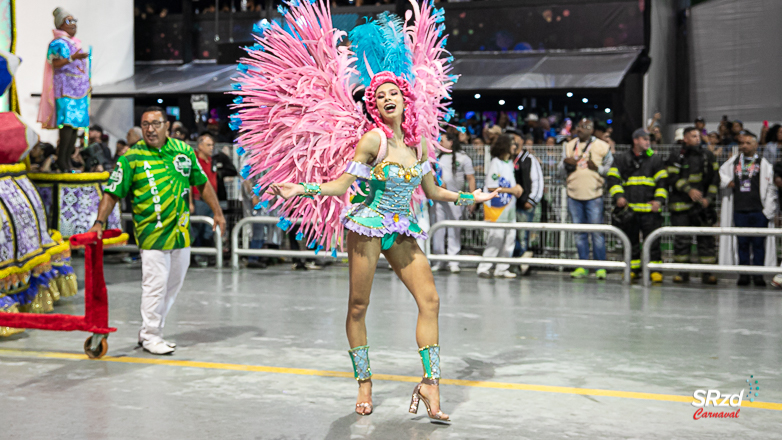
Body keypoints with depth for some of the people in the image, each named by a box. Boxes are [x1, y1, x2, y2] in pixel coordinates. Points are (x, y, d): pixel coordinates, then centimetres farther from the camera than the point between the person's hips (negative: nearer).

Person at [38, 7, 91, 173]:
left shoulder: (76, 43, 21)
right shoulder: (58, 43, -5)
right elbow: (55, 64, -18)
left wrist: (87, 87, 24)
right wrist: (72, 58, -30)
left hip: (79, 89, 8)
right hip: (65, 88, -8)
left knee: (77, 123, 3)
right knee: (68, 122, -17)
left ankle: (67, 160, 4)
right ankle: (61, 159, -16)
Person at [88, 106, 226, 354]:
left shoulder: (183, 150, 8)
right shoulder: (132, 158, -4)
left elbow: (202, 183, 17)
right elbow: (112, 193, -3)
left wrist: (217, 212, 14)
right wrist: (99, 222, -13)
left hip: (181, 230, 5)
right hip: (152, 232, -5)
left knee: (174, 284, 11)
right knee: (155, 284, -6)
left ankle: (150, 331, 24)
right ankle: (150, 336, 9)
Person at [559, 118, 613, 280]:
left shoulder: (602, 147, 2)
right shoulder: (569, 146, 14)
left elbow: (610, 168, 3)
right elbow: (562, 173, 15)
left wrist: (598, 168, -15)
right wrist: (565, 163, -6)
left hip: (593, 195, -4)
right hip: (574, 195, 4)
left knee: (597, 232, -5)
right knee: (579, 233, 8)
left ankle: (600, 267, 1)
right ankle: (582, 267, 13)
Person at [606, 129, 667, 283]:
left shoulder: (655, 159, 8)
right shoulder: (622, 159, 10)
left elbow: (662, 181, 6)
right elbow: (613, 178, 7)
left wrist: (659, 199, -7)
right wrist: (618, 195, -7)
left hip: (649, 208, -1)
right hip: (629, 208, 1)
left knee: (652, 241, -5)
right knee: (631, 240, 8)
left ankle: (655, 270, 1)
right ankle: (633, 269, 18)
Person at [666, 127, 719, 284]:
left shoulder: (708, 155, 11)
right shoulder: (676, 157, 3)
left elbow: (715, 178, 10)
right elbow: (673, 178, -6)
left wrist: (709, 197, -1)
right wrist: (689, 190, -20)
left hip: (703, 203, 2)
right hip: (681, 204, -2)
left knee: (706, 239, -1)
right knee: (682, 239, -1)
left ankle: (707, 274, 3)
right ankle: (682, 273, 7)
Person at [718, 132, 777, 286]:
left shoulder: (764, 164, 4)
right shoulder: (733, 162, 13)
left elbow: (770, 188, 1)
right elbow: (720, 174, 24)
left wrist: (768, 210, -6)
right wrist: (727, 182, 3)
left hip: (758, 210, -2)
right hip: (739, 210, 2)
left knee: (758, 243, -1)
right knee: (742, 243, 5)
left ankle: (758, 274, 5)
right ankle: (743, 274, 10)